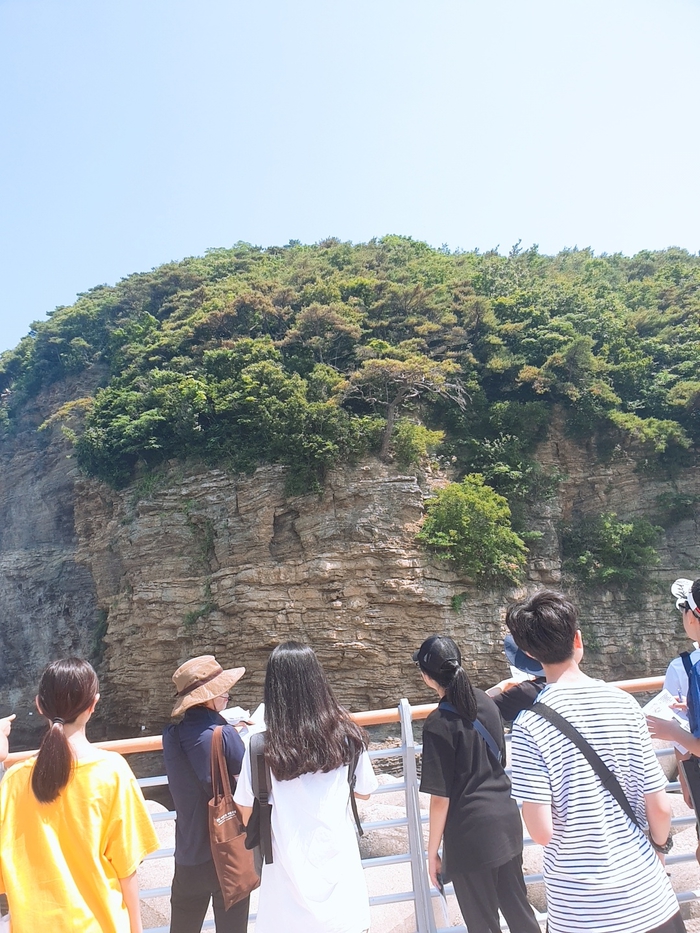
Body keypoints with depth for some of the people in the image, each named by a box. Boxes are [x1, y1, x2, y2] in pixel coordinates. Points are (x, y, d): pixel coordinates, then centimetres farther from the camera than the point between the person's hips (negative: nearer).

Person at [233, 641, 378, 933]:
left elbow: (247, 813, -3)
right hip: (339, 866, 2)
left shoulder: (262, 747, -15)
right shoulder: (347, 736, -9)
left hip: (290, 872, -1)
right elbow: (364, 792, 6)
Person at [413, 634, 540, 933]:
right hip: (507, 819, 6)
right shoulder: (486, 701, -2)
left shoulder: (438, 725, -20)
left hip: (470, 833, -6)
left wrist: (432, 852, -5)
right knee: (518, 907, 22)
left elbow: (440, 798, -16)